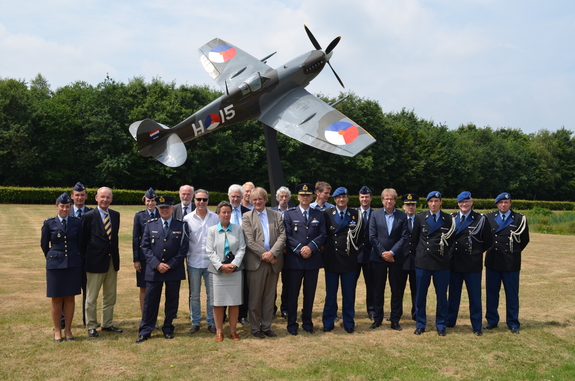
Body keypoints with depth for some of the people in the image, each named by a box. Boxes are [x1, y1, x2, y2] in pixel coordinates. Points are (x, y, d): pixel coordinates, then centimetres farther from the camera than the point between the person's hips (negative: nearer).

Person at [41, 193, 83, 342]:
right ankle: (57, 330, 17)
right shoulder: (49, 223, -1)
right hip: (55, 265, -1)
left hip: (73, 265, 1)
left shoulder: (77, 222, 2)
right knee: (56, 298, 4)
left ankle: (68, 330, 17)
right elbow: (44, 245, 9)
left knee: (70, 297, 6)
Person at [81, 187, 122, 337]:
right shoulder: (89, 216, -8)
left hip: (112, 261, 5)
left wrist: (115, 252, 7)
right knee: (91, 297, 5)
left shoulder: (116, 215, 6)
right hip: (96, 261, -5)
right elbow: (83, 240, -4)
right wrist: (86, 258, -4)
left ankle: (107, 324, 26)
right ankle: (91, 326, 18)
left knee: (110, 296, 14)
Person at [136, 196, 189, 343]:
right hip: (153, 270, 0)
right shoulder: (150, 225, 5)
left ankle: (168, 329, 22)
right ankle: (145, 331, 13)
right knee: (150, 301, 3)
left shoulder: (181, 226, 1)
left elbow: (183, 248, -2)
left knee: (172, 301, 8)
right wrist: (157, 264, -10)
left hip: (174, 270, 0)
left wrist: (170, 265, -10)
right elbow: (145, 247, 1)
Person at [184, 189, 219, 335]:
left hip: (211, 261, 0)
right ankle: (195, 322, 22)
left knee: (211, 295, 6)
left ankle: (211, 322, 19)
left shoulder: (215, 218, 1)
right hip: (194, 262, 0)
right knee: (194, 295, 10)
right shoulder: (188, 219, 0)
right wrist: (186, 254, -2)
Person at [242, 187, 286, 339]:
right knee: (255, 297, 5)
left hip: (273, 262, 3)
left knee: (269, 297, 10)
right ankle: (255, 328, 17)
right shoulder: (247, 217, 1)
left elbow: (282, 236, 0)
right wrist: (264, 255, -15)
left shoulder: (276, 215, 9)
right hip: (256, 262, -3)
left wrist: (272, 253, -14)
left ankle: (266, 326, 21)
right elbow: (249, 241, -7)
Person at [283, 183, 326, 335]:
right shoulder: (289, 214, 4)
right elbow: (287, 236, -4)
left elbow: (322, 235, 2)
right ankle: (292, 324, 15)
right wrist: (300, 250, -15)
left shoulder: (319, 215, 11)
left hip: (313, 260, 2)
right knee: (293, 294, 5)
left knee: (310, 294, 10)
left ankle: (307, 323, 22)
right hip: (294, 260, -2)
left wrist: (311, 247, -13)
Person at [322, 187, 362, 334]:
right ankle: (328, 323, 18)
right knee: (330, 293, 7)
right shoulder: (327, 214, 3)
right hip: (331, 259, 0)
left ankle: (349, 323, 19)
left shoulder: (356, 214, 3)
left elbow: (358, 235, 5)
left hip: (349, 259, 0)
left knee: (349, 293, 7)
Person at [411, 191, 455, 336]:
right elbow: (414, 238, 9)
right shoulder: (420, 218, 3)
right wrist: (421, 251, 9)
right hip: (422, 261, 0)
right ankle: (420, 324, 18)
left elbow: (451, 240, 8)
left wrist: (444, 252, 3)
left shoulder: (449, 219, 2)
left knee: (442, 295, 6)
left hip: (442, 263, 0)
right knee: (420, 295, 6)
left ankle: (441, 325, 19)